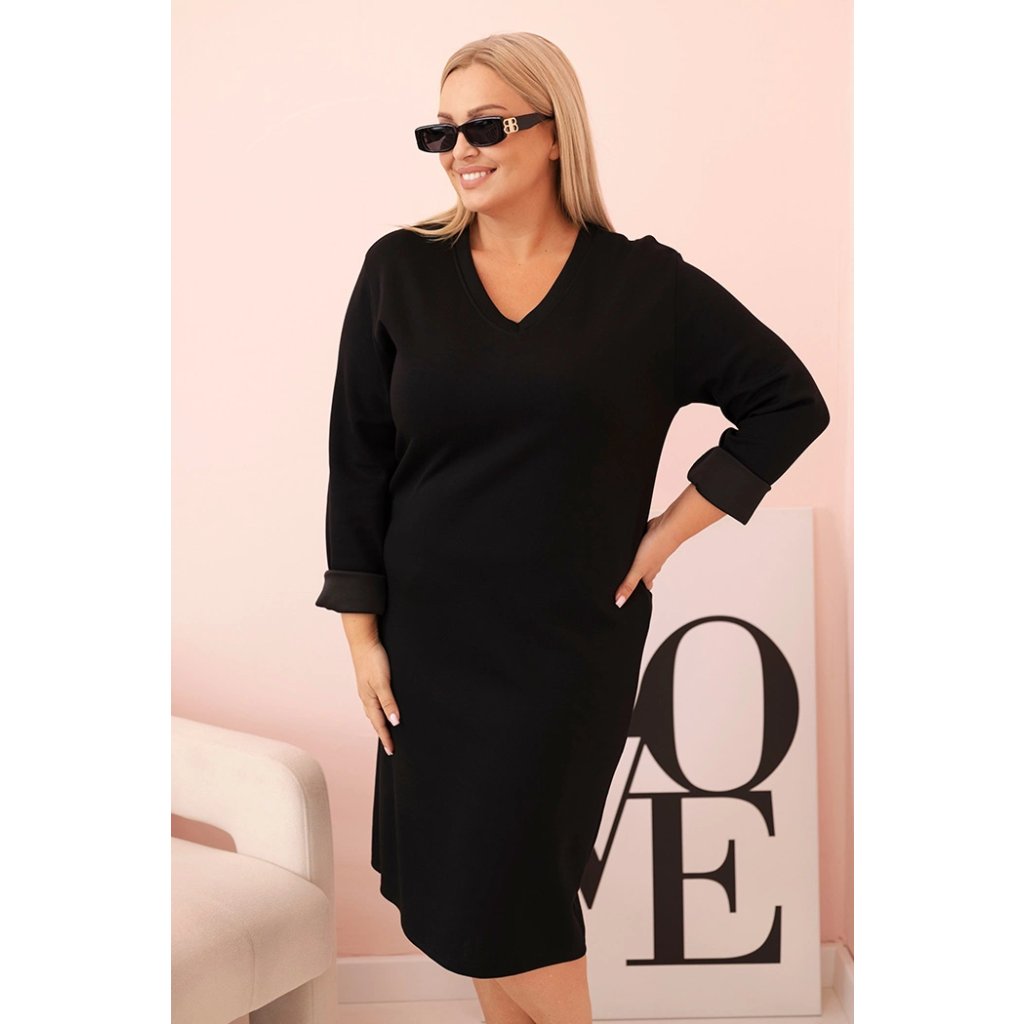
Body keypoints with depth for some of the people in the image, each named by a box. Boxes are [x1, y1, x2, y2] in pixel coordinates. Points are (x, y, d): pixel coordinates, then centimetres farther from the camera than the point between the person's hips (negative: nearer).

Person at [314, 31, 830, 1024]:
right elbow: (357, 456, 1)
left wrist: (673, 527, -3)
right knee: (452, 878, 10)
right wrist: (361, 630, -1)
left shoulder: (645, 284, -4)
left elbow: (790, 401, 2)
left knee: (498, 893, 0)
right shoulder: (401, 271, 0)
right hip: (429, 636, 3)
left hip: (568, 640, -2)